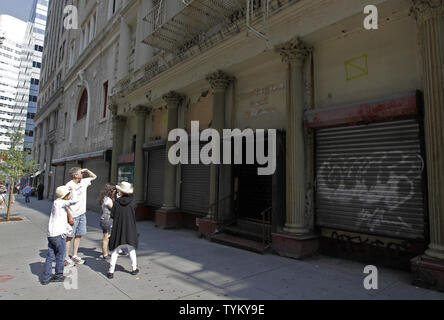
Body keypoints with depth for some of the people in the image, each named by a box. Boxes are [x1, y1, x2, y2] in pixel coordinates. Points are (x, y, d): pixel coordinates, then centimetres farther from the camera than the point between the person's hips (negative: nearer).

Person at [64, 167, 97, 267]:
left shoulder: (84, 182, 6)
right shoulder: (69, 185, -13)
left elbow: (94, 176, 23)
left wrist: (86, 170, 7)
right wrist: (69, 216, -17)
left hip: (82, 213, 6)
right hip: (73, 214, -6)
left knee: (79, 235, 11)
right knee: (70, 236, 2)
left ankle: (74, 256, 22)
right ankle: (66, 258, 12)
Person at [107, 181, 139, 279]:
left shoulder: (116, 202, -10)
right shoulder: (132, 202, -9)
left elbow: (112, 216, -4)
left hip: (118, 229, 0)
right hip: (130, 230, 1)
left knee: (115, 251, 10)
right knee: (131, 250, 15)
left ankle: (111, 272, 13)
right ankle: (134, 269, 24)